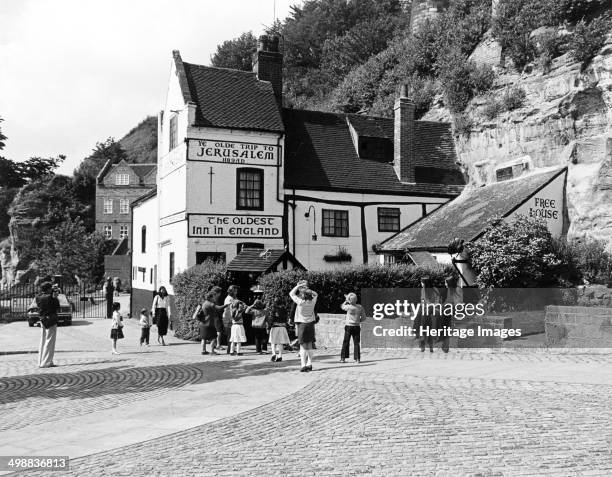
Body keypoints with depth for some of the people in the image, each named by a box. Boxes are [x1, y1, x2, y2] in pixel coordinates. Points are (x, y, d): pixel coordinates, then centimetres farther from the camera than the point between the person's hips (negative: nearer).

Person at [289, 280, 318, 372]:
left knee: (303, 346, -3)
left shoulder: (300, 302, -13)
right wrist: (307, 289, 11)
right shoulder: (312, 302, -1)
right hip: (311, 324, 4)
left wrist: (298, 286, 4)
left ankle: (304, 365, -8)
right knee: (309, 345, 13)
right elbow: (315, 294, 21)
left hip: (302, 324, -4)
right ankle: (309, 364, 18)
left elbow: (291, 294, -1)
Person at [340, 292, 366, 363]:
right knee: (356, 343, 8)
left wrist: (346, 301, 23)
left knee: (346, 342, 7)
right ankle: (357, 358, 5)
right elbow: (363, 318, 3)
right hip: (356, 326, 2)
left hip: (348, 326, -2)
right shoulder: (360, 307, -2)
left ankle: (343, 358, 7)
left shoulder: (348, 307, -11)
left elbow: (342, 306, 13)